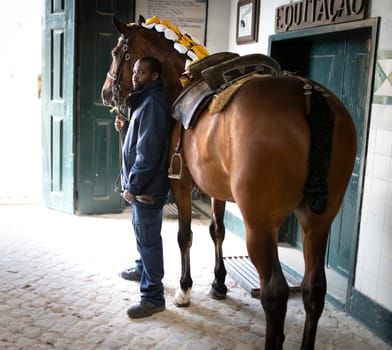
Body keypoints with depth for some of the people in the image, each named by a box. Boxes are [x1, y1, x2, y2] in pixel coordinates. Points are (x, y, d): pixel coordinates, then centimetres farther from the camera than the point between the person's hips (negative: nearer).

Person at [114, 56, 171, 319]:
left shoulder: (153, 103, -19)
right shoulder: (145, 100, 14)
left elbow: (148, 152, -25)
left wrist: (133, 186, -21)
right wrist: (124, 128, 6)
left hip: (148, 187, -11)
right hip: (143, 186, 11)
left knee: (148, 238, -4)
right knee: (141, 231, 26)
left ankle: (153, 297, 5)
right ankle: (142, 269, 47)